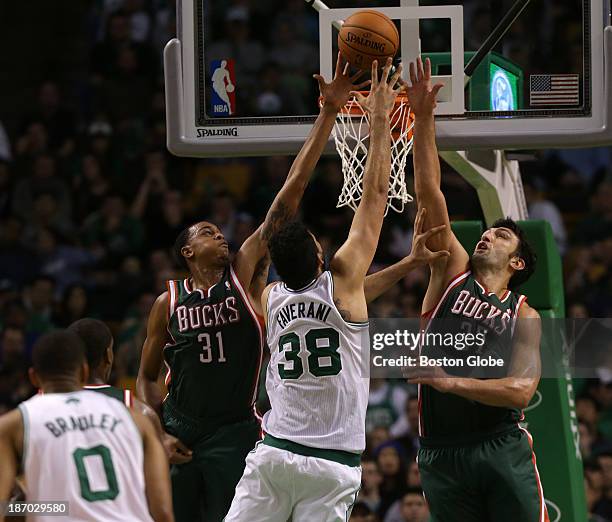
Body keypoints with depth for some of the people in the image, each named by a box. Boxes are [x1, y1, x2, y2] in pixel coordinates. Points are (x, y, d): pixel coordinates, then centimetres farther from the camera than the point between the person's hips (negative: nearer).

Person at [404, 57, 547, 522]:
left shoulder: (524, 317, 5)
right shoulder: (453, 274, 11)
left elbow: (521, 391, -9)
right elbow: (429, 195, 4)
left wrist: (452, 382, -19)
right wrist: (424, 118, -2)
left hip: (502, 450, -2)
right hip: (442, 454, 2)